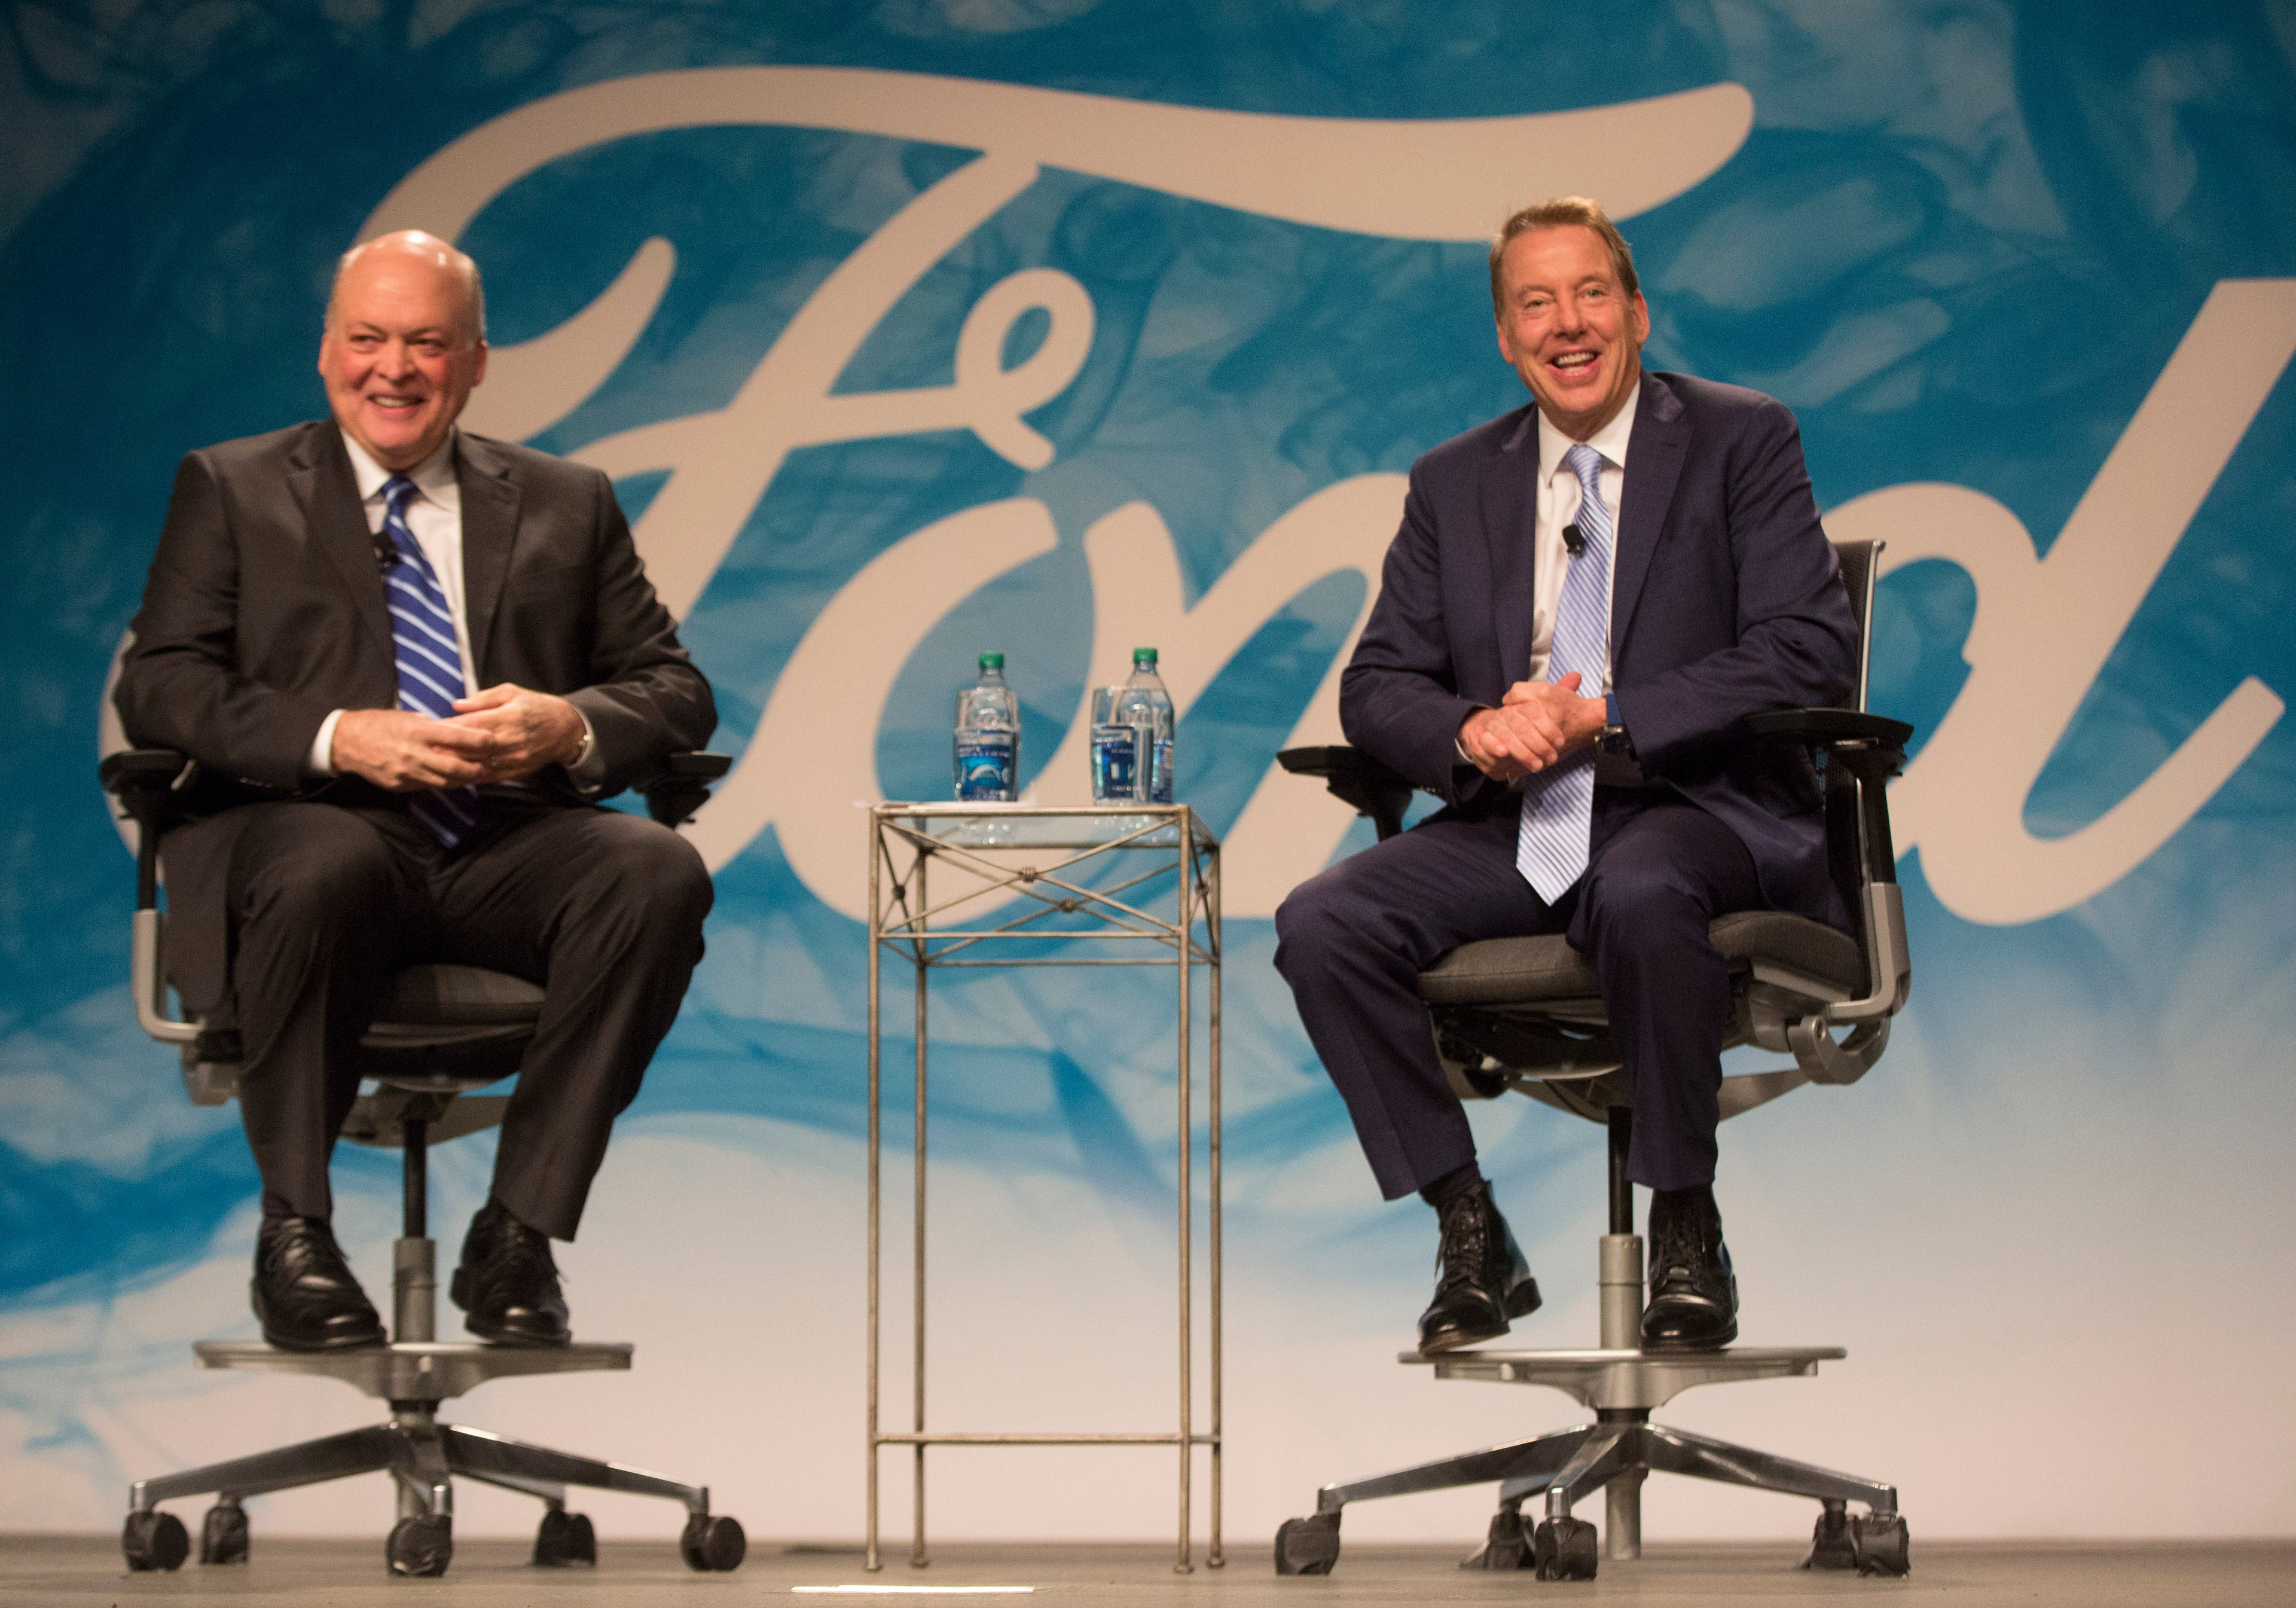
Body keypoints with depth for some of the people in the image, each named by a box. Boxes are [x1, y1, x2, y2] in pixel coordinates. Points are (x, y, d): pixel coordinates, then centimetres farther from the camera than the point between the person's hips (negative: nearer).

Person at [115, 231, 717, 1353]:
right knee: (323, 871, -39)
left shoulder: (567, 504, 21)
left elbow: (676, 691, 14)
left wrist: (572, 725, -10)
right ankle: (294, 1236, -20)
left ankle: (519, 1237, -21)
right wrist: (338, 739, -15)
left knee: (660, 873, -30)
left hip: (508, 850, 3)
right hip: (311, 829, -2)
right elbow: (158, 687, 2)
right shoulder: (229, 490, 15)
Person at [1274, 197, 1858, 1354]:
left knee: (1642, 894, -39)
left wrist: (1601, 717, -17)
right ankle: (1469, 1235, -9)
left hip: (1699, 812, -4)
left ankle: (1687, 1234, -20)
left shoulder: (1741, 441, 2)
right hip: (1514, 826, 4)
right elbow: (1377, 686, 12)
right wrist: (1472, 731, -13)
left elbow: (1811, 651, -9)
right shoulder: (1454, 485, 15)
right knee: (1320, 925, -21)